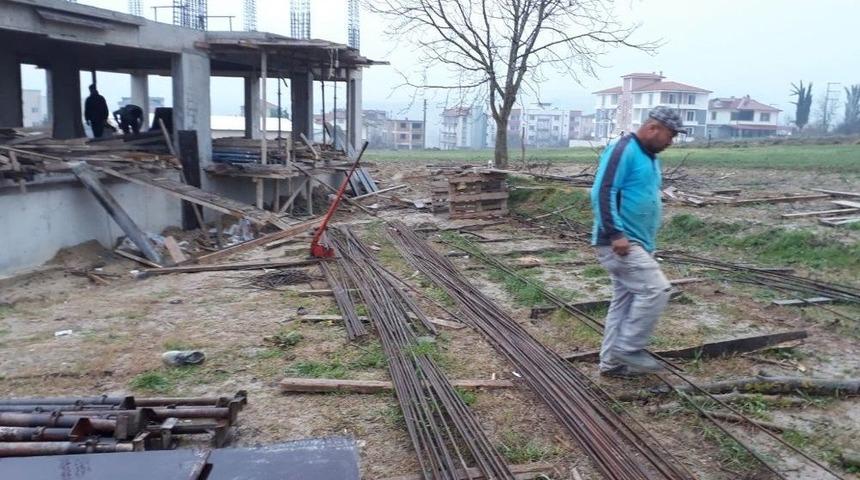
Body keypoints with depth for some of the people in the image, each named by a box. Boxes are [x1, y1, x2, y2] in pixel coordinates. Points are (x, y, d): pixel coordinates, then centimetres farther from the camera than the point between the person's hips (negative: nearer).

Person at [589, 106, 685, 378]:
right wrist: (616, 234, -26)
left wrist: (648, 242, 27)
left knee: (624, 300, 11)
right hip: (619, 243, -10)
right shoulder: (623, 150, -12)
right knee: (656, 289, -14)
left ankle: (612, 362, 19)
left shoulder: (650, 157, 18)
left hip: (636, 243, 10)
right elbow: (603, 193, -21)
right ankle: (628, 348, -2)